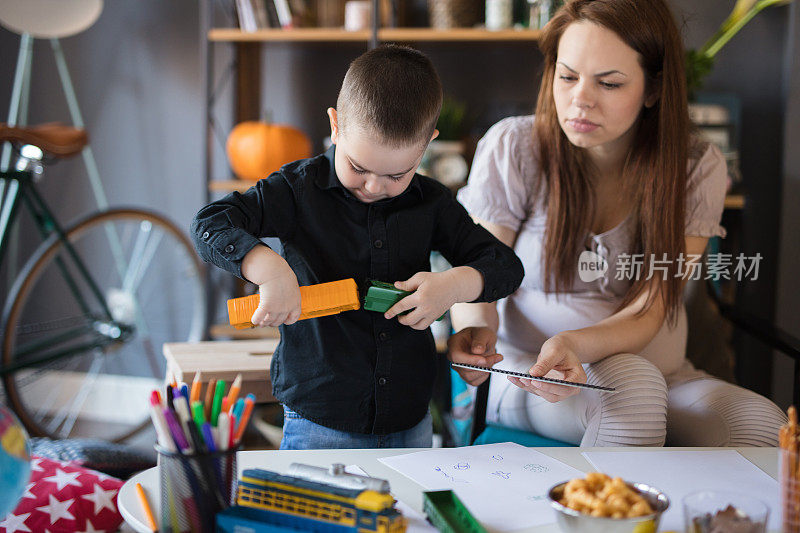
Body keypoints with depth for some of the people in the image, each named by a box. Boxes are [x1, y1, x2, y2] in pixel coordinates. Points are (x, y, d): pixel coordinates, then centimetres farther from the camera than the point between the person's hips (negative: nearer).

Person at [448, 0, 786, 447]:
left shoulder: (697, 168, -6)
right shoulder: (513, 148, -9)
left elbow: (647, 312, -13)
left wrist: (574, 344, -35)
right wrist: (475, 328, -31)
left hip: (663, 376, 2)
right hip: (530, 376, -2)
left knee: (762, 424, -27)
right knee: (632, 384, -35)